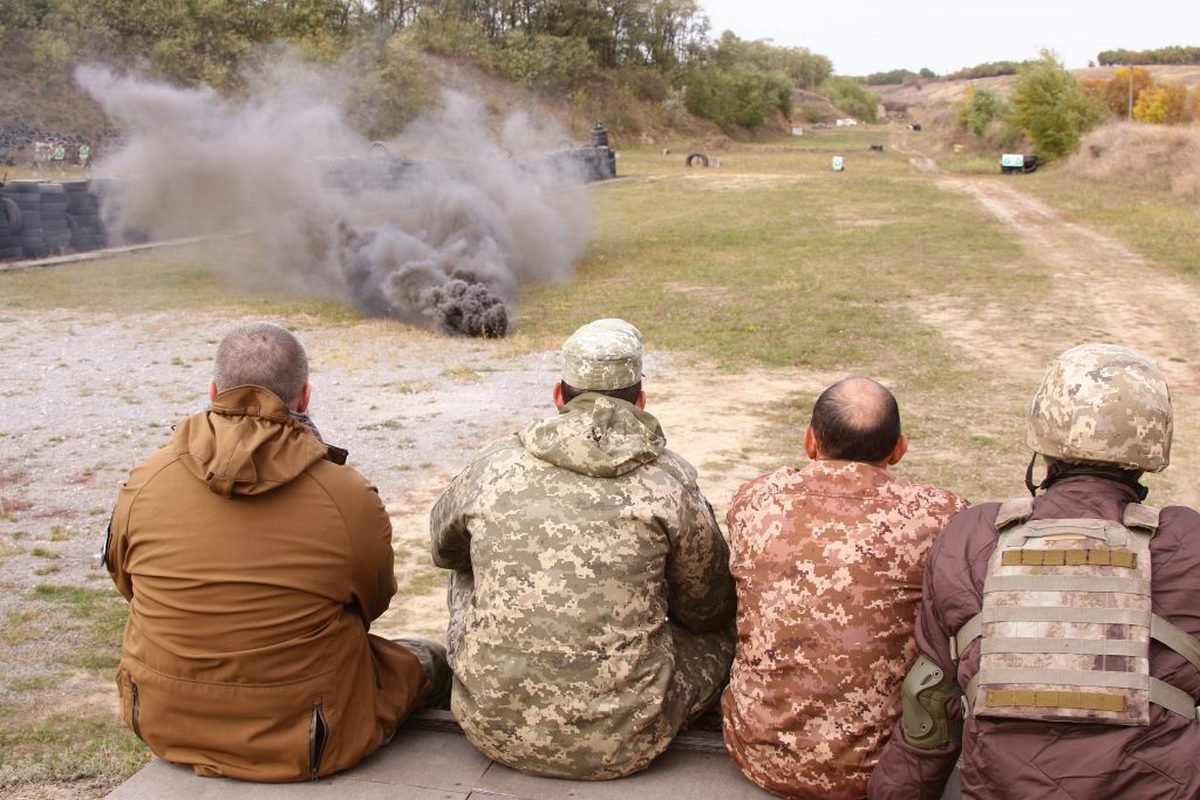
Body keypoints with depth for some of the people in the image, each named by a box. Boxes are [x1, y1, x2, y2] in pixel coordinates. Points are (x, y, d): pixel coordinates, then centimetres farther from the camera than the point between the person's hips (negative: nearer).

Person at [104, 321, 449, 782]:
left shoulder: (144, 485, -12)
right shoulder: (350, 500, -20)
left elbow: (125, 581, 6)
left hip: (164, 727, 4)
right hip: (299, 744, -4)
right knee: (429, 659, 22)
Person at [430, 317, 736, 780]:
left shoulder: (495, 465, -2)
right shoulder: (668, 480, -8)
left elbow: (443, 547, 19)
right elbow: (706, 607, 7)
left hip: (492, 730, 2)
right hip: (622, 746, -2)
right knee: (720, 631, 22)